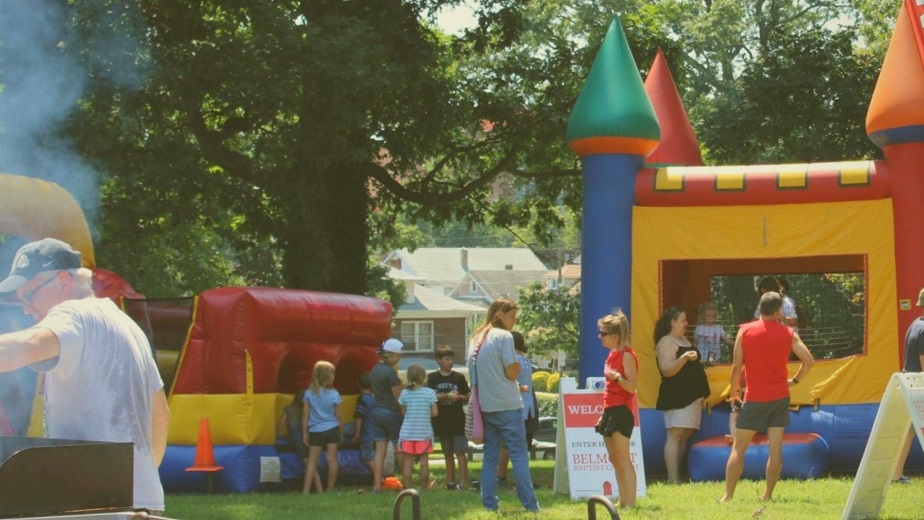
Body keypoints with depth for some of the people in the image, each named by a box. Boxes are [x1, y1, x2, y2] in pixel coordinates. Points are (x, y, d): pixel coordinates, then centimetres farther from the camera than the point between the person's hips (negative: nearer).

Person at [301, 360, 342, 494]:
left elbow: (305, 414, -3)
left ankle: (306, 490, -6)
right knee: (332, 459, 6)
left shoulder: (309, 393, -4)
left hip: (315, 431, 1)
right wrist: (341, 431, 14)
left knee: (312, 460, 3)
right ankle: (330, 489, 11)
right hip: (331, 429, -1)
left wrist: (305, 432, 4)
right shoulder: (334, 394, -5)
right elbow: (338, 416, 2)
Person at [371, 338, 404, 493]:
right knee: (400, 450, 4)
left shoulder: (375, 370, 9)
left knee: (380, 450, 4)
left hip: (377, 411, 7)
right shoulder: (390, 372, -16)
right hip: (391, 413, -7)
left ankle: (377, 485, -1)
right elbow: (398, 397, -13)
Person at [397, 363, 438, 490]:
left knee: (407, 461, 3)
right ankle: (424, 488, 9)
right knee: (424, 461, 6)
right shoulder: (430, 392, -7)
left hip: (407, 433, 1)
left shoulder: (405, 393, -3)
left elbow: (403, 412, 2)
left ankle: (407, 489, 2)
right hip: (424, 432, -1)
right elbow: (435, 413, -5)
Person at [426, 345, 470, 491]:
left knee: (460, 451, -8)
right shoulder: (432, 378, 3)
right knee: (448, 453, 11)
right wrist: (447, 396, -22)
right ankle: (451, 481, 19)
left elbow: (468, 398, 7)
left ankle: (463, 482, -13)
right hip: (441, 421, 1)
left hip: (458, 420, -1)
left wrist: (460, 397, -15)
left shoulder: (459, 377, 4)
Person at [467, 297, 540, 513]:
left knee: (490, 456, 9)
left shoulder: (477, 338, 14)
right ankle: (530, 504, -2)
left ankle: (489, 503, 6)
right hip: (507, 405, -7)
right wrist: (517, 362, 8)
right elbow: (512, 372, -14)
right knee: (519, 455, -3)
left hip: (486, 405, 7)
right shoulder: (504, 337, -9)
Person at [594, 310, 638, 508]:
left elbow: (632, 387, -17)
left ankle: (630, 503, -13)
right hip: (610, 410, 10)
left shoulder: (626, 355, -12)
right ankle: (622, 501, 13)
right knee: (614, 460, 10)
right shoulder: (612, 354, 14)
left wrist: (618, 378, -35)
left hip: (621, 411, -10)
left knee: (623, 460, -12)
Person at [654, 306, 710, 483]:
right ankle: (673, 479, -16)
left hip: (692, 396, 9)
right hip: (676, 397, -9)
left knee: (685, 436, 6)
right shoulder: (666, 342, -9)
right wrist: (684, 358, -33)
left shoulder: (684, 340, 20)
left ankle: (678, 475, 8)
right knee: (675, 435, -12)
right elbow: (667, 370, -20)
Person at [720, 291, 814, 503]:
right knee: (775, 448, 5)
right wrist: (794, 380, 12)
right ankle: (768, 495, 6)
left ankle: (728, 495, 0)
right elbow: (808, 361, -3)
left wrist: (733, 393, 6)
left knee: (738, 448, 3)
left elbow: (736, 367, -5)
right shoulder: (788, 333, 0)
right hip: (780, 397, 2)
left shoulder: (745, 331, -4)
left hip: (755, 398, -2)